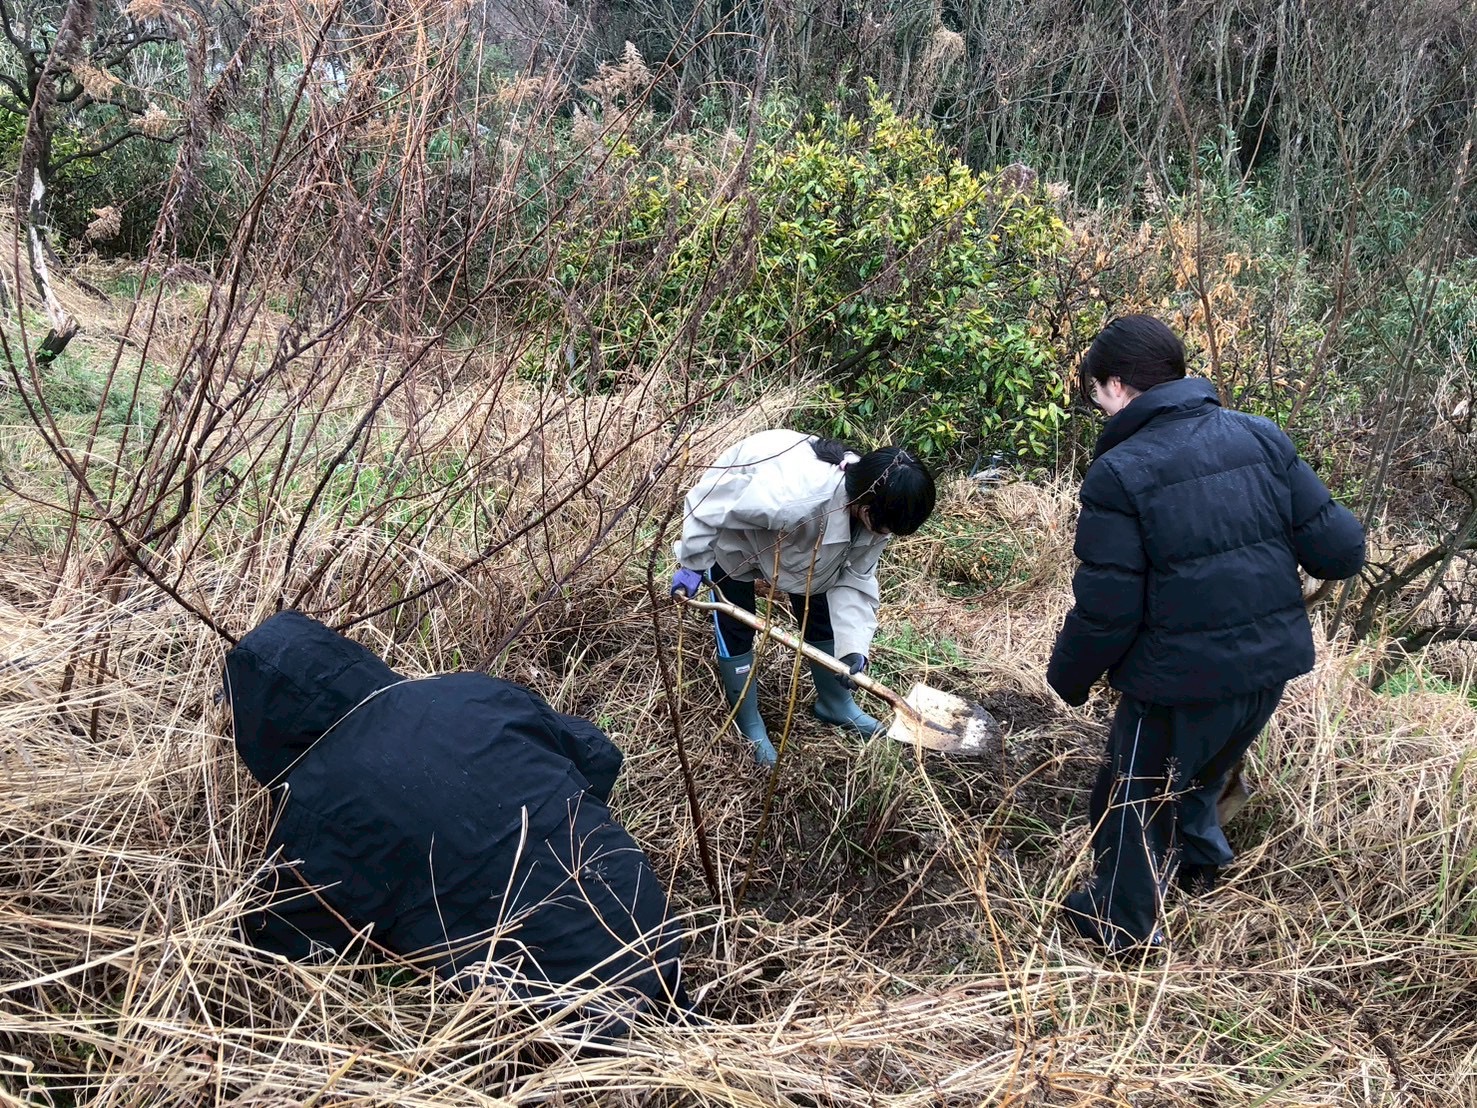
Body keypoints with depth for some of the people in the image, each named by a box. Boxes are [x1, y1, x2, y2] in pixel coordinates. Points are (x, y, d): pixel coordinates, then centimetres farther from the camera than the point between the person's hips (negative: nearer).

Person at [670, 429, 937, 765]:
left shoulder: (874, 509, -25)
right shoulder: (793, 493, -49)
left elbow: (854, 578, -16)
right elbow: (708, 506, -38)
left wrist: (853, 645, -26)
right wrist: (692, 564, -27)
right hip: (732, 535, -6)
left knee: (819, 613, 11)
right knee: (735, 628, -2)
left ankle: (835, 703, 33)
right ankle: (749, 727, 17)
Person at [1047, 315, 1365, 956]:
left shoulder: (1116, 475, -17)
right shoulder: (1259, 437, -1)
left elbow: (1106, 611, -17)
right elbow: (1338, 549, -2)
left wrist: (1069, 676, 1)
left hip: (1182, 679, -6)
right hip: (1274, 663, 6)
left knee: (1134, 797, 18)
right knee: (1198, 769, 33)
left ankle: (1123, 924, 35)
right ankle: (1199, 858, 55)